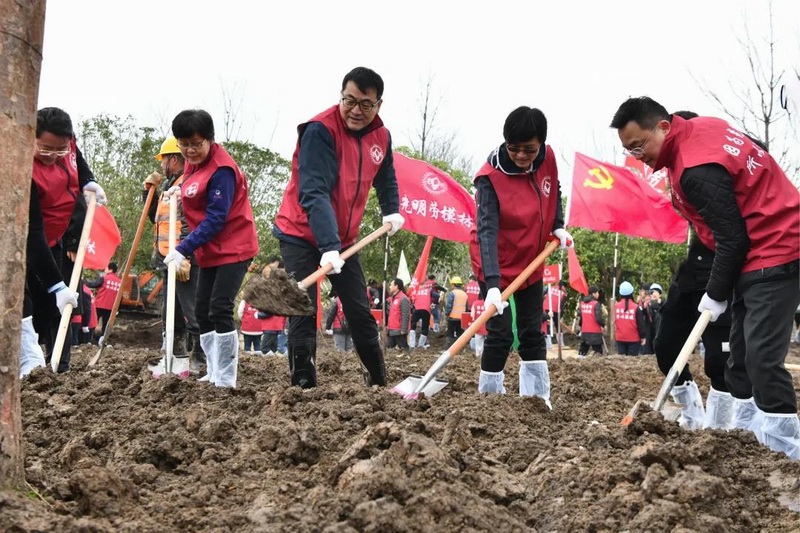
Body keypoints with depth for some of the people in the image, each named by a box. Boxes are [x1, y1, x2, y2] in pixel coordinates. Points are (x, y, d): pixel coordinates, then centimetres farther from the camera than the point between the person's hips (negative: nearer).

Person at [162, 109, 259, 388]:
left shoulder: (221, 169, -22)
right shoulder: (193, 163, 5)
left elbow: (215, 219, -26)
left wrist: (183, 249, -29)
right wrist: (180, 189, 8)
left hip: (234, 248, -10)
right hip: (210, 250, 10)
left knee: (219, 310, -15)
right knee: (202, 311, 10)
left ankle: (225, 381, -10)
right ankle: (213, 374, 19)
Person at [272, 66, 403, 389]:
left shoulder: (382, 137, -1)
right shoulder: (320, 130, -23)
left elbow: (386, 179, 21)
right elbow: (314, 192, -32)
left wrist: (391, 211, 6)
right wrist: (328, 247, -41)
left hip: (344, 238, 6)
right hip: (301, 234, -6)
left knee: (360, 313, 8)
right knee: (304, 313, -12)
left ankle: (379, 382, 21)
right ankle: (303, 386, -5)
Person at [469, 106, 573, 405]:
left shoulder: (548, 158, -11)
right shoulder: (490, 177, -27)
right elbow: (487, 231, -36)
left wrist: (558, 226, -4)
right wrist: (492, 284, -45)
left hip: (531, 262, 6)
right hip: (496, 266, -5)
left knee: (533, 333, 11)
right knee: (501, 334, -8)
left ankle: (537, 397, 20)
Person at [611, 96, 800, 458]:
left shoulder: (697, 170, -26)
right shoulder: (699, 127, 4)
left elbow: (732, 239, -22)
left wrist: (716, 295, -8)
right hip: (770, 248, 11)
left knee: (762, 357, -13)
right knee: (740, 353, 13)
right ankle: (744, 434, 20)